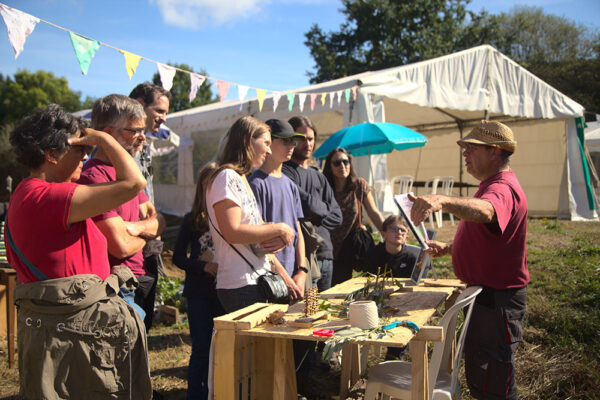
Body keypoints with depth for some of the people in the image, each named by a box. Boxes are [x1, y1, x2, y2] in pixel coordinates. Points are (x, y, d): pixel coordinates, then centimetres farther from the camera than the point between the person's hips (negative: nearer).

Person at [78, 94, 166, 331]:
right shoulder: (94, 176, -19)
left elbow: (158, 221, 9)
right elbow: (121, 246, -23)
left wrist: (137, 227, -14)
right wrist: (146, 233, -2)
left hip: (143, 282, 9)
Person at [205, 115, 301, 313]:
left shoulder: (242, 179, 19)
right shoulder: (227, 177, -9)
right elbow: (232, 233, -20)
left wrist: (284, 277, 11)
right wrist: (279, 229, -11)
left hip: (258, 282, 9)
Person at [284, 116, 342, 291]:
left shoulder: (319, 176, 19)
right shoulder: (285, 172, -6)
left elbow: (337, 216, 13)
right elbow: (309, 206, -18)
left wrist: (314, 222, -5)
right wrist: (324, 207, 4)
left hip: (325, 256, 8)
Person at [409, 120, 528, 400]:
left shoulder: (503, 189, -22)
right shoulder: (494, 185, 16)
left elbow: (483, 211, -47)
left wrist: (442, 201, -64)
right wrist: (448, 248, 10)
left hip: (497, 296, -11)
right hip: (484, 291, 11)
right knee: (477, 367, 24)